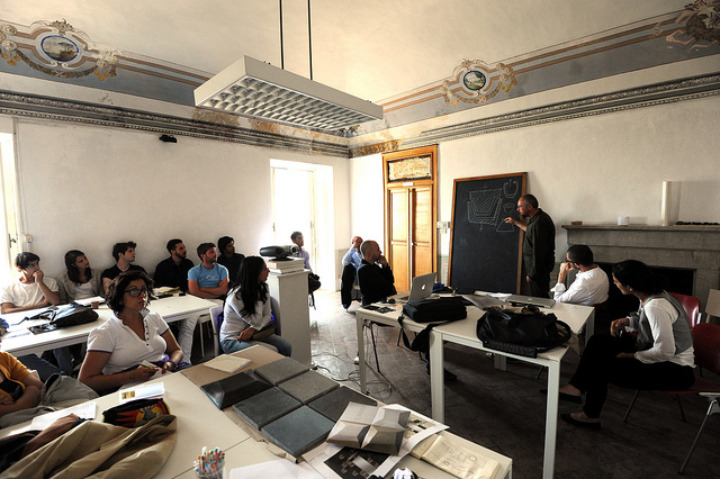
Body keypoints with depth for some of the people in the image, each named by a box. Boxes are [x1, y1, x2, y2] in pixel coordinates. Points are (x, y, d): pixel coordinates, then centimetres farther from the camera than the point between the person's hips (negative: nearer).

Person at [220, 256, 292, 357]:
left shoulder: (263, 288, -3)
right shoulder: (236, 297, -24)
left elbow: (267, 315, -1)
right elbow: (256, 321, -19)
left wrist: (253, 329, -19)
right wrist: (258, 299, -20)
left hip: (254, 333, 6)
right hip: (232, 339, -6)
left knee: (286, 347, -14)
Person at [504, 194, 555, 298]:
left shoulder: (538, 224, -25)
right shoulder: (539, 217, 7)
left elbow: (538, 251, -25)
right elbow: (530, 231, 30)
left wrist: (532, 274, -20)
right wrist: (515, 222, 33)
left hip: (539, 269, -10)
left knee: (538, 298, 0)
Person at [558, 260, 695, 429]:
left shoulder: (656, 307, -30)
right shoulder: (653, 295, 0)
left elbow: (665, 351, -29)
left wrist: (632, 356, -17)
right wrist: (628, 321, -1)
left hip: (676, 370, -9)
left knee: (600, 367, -16)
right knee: (598, 342, 3)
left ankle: (590, 416, 7)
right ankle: (576, 387, 4)